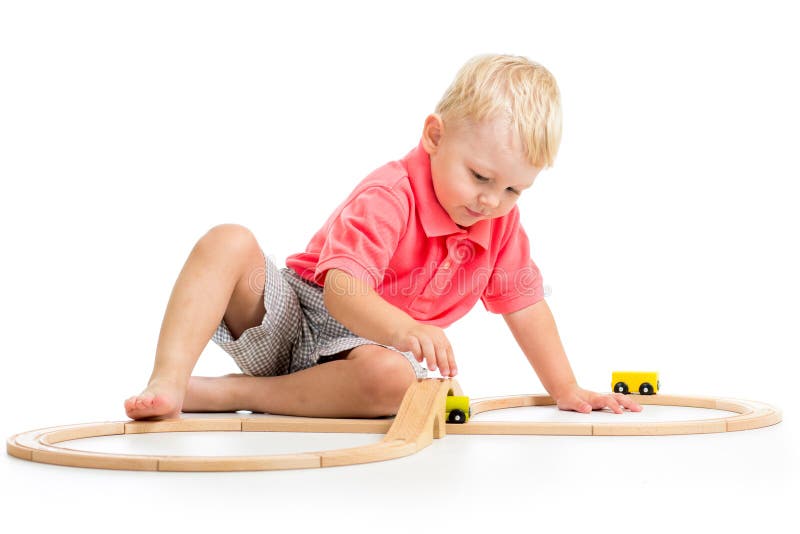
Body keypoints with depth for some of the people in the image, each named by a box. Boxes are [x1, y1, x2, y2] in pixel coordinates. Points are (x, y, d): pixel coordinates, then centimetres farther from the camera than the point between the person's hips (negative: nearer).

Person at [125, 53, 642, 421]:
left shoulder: (501, 222, -1)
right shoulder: (389, 198, -22)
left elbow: (525, 303, 9)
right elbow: (341, 290, -34)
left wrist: (566, 390, 6)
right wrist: (403, 328, -53)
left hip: (368, 344, 4)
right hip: (296, 311, -3)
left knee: (394, 379, -36)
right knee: (229, 242, -30)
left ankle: (222, 392, -27)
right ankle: (169, 383, -38)